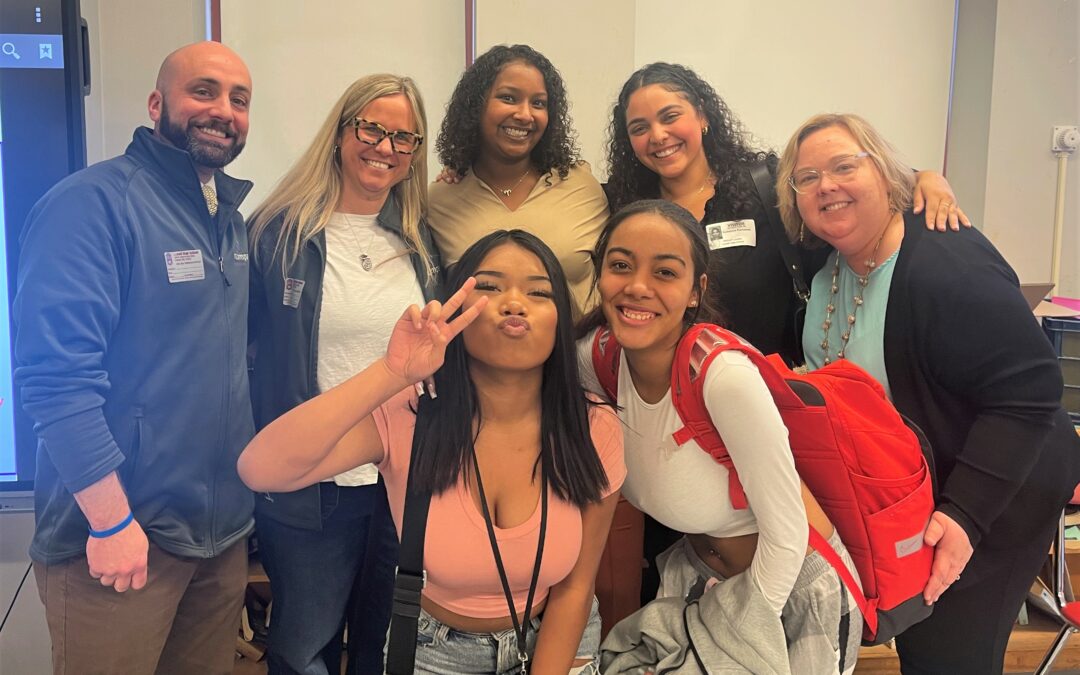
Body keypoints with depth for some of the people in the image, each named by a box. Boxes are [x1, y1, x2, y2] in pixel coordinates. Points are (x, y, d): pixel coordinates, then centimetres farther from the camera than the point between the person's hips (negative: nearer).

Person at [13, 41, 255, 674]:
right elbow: (57, 371, -21)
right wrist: (112, 520, -21)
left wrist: (247, 493, 12)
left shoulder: (232, 220, 10)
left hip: (225, 529, 8)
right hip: (120, 533, -7)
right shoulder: (92, 203, -15)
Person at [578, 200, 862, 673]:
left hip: (791, 584, -5)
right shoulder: (594, 357, -15)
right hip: (697, 574, 5)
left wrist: (742, 636, -13)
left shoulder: (726, 378, -32)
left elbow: (786, 532, -23)